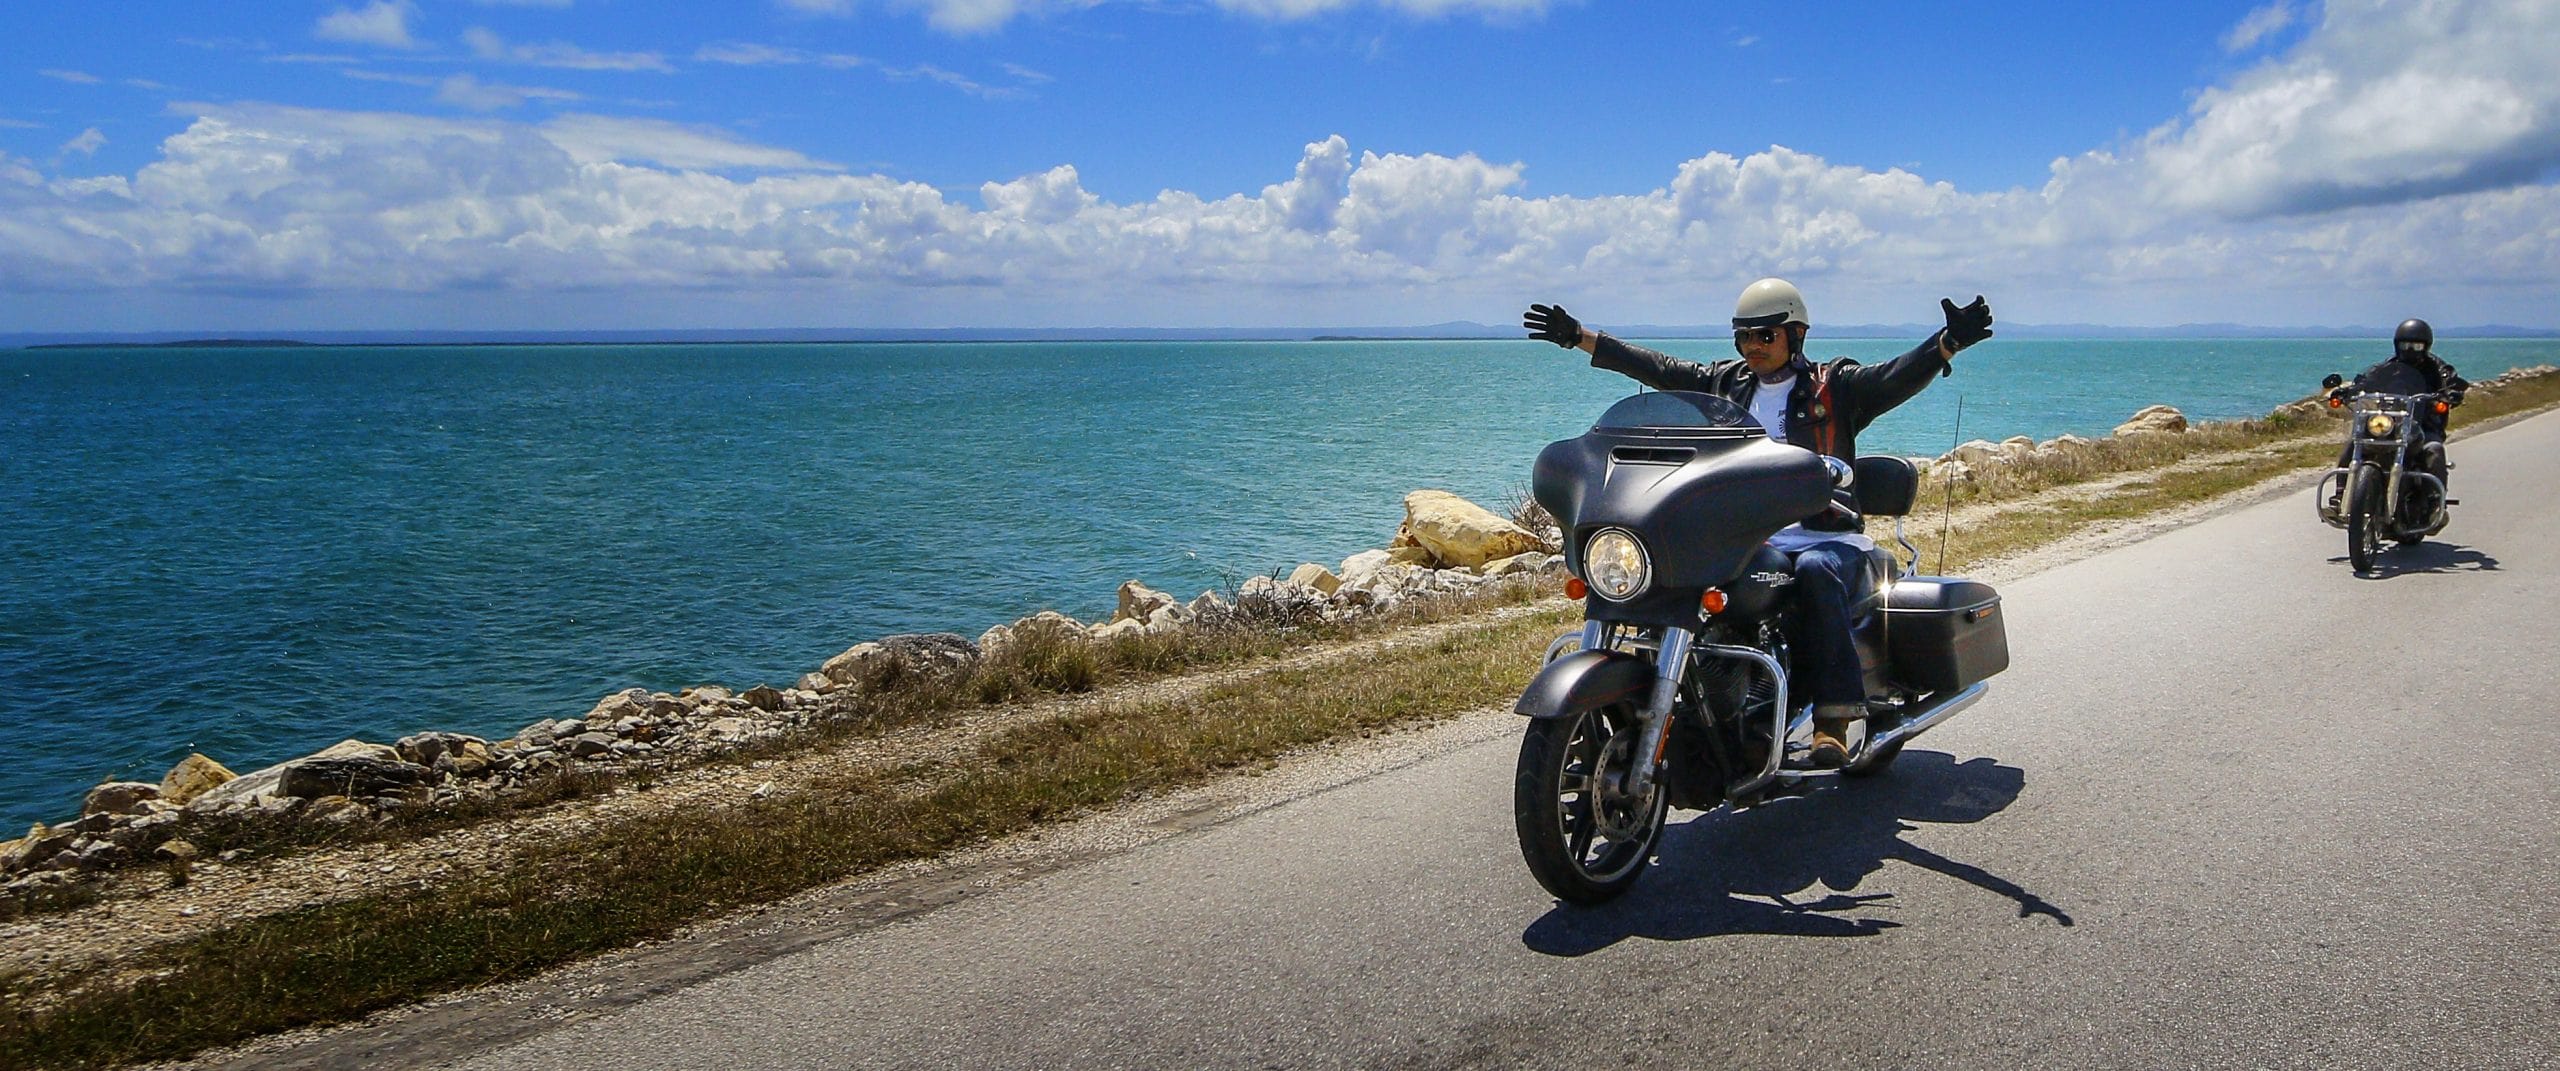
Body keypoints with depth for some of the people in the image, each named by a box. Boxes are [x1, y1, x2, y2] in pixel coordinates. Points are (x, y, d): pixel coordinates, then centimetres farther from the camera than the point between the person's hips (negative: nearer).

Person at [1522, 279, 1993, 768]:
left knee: (1815, 571, -37)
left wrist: (1950, 342, -28)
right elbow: (1656, 368, 15)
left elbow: (1897, 377, -9)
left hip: (1826, 538, -3)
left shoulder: (1835, 385, 6)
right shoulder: (1726, 382, 17)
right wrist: (1578, 337, 11)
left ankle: (1836, 716, -36)